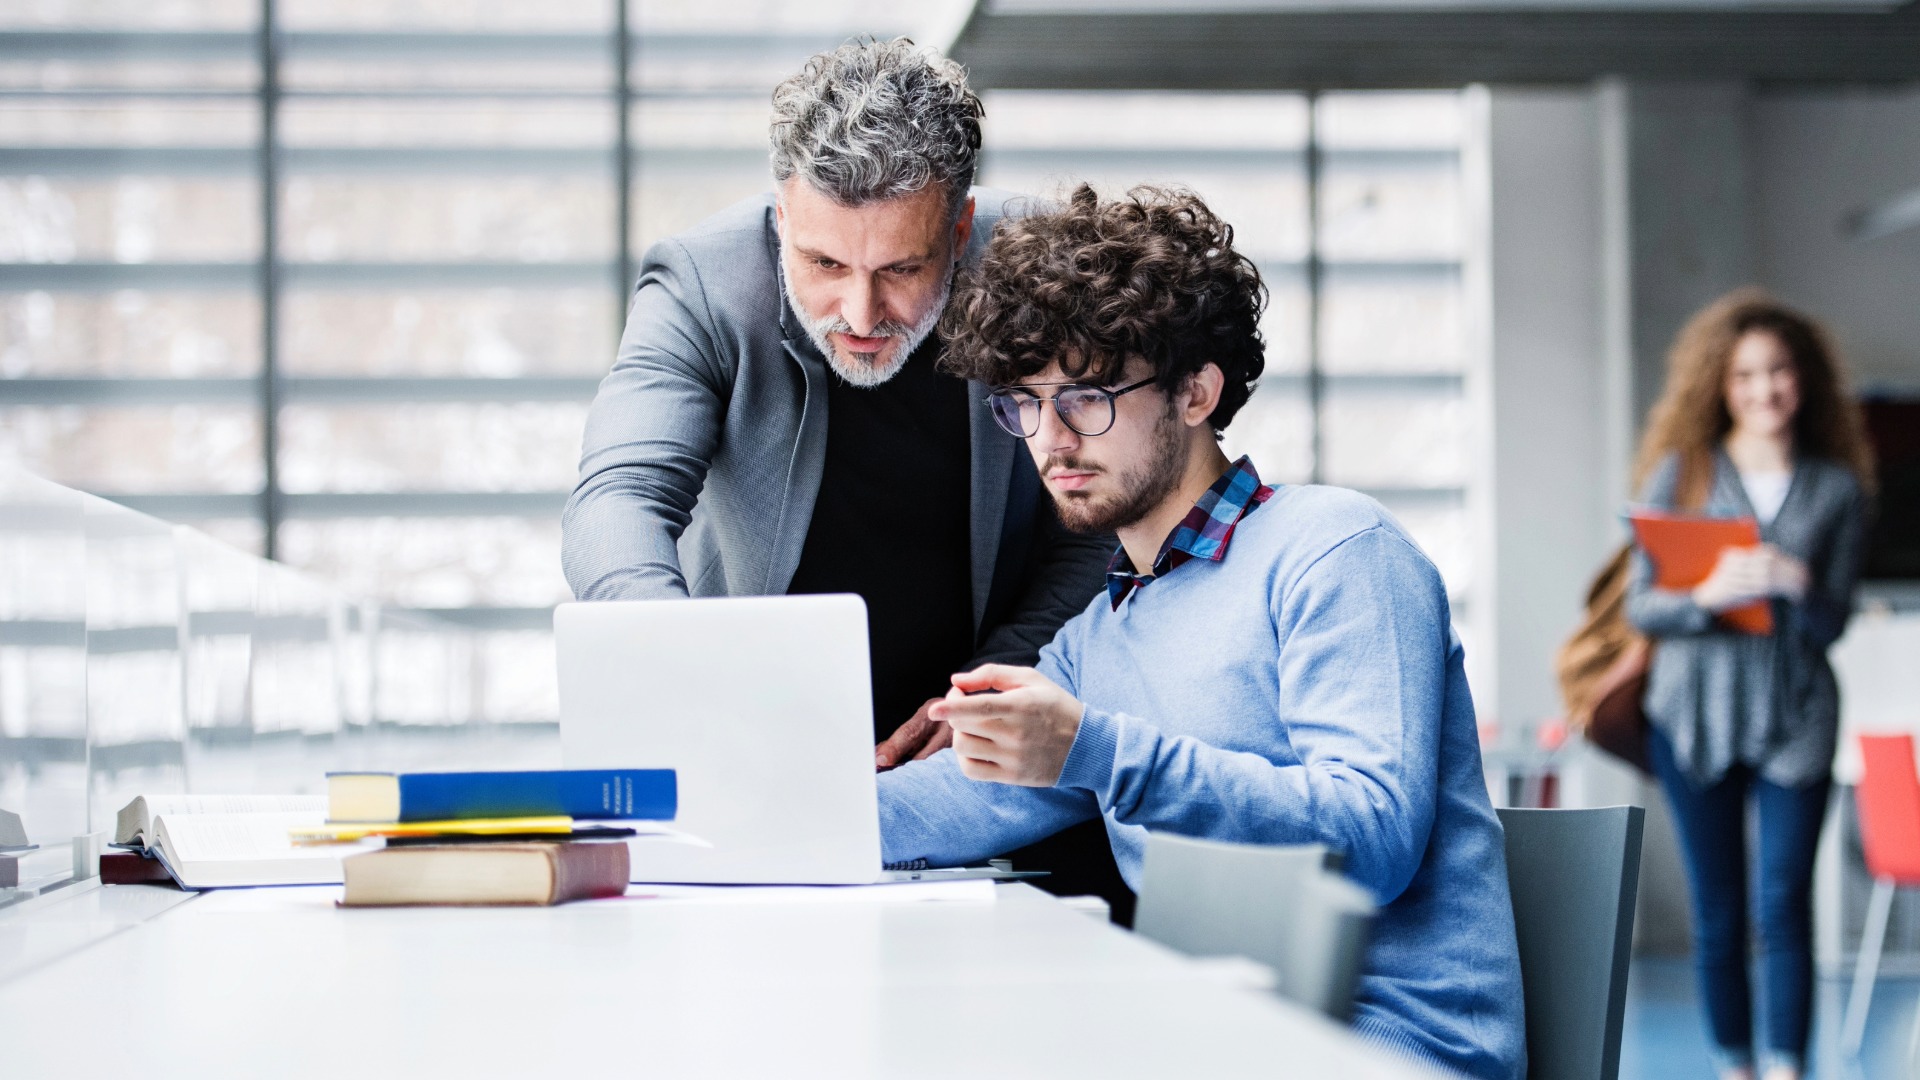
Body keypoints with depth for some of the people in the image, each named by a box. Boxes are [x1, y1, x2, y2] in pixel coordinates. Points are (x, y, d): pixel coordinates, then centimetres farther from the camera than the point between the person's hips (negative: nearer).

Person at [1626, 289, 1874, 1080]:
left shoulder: (1838, 490, 6)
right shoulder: (1680, 474, 3)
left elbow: (1830, 623, 1)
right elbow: (1640, 607, -1)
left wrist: (1797, 587, -21)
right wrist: (1705, 598, -21)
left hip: (1794, 719, 0)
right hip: (1695, 715, 0)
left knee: (1785, 904, -7)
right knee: (1717, 912, 4)